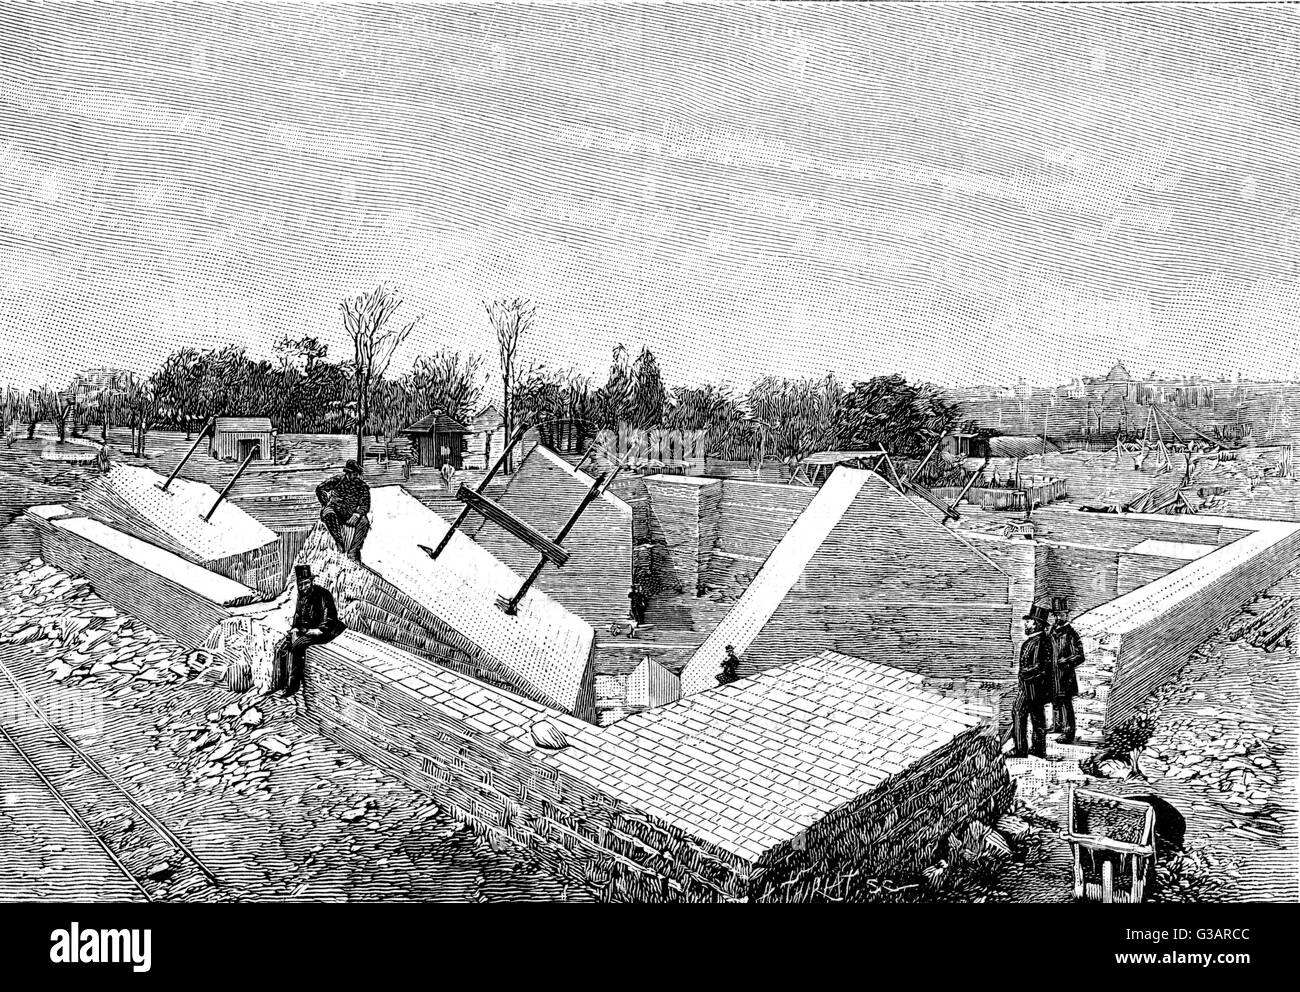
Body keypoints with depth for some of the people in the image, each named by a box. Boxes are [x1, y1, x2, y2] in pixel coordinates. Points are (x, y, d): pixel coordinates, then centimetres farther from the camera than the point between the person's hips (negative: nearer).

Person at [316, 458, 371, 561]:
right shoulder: (338, 479, -3)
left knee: (364, 522, -29)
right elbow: (320, 488, -3)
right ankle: (340, 543, -35)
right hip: (335, 511, -1)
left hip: (351, 515, 1)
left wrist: (357, 514, -25)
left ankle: (353, 551, -25)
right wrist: (326, 504, -16)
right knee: (328, 512, -36)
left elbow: (365, 505, -4)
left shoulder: (362, 486, 0)